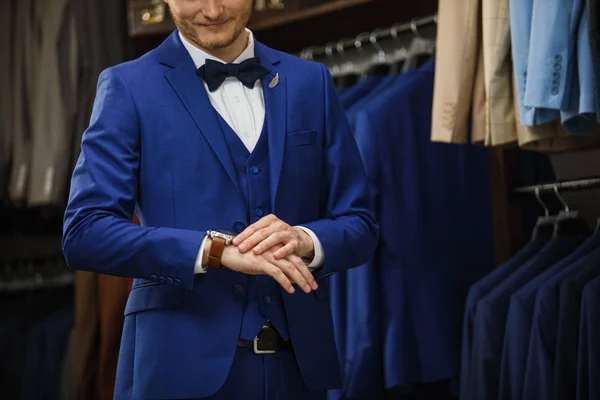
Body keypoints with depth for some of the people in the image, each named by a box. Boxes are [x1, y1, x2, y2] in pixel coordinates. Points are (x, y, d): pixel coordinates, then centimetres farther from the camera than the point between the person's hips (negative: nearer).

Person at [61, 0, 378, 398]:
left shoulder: (311, 82, 8)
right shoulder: (128, 87, -1)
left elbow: (359, 226, 8)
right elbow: (84, 232, -10)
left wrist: (305, 241, -14)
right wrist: (216, 249, -20)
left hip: (297, 364, 3)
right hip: (182, 367, -3)